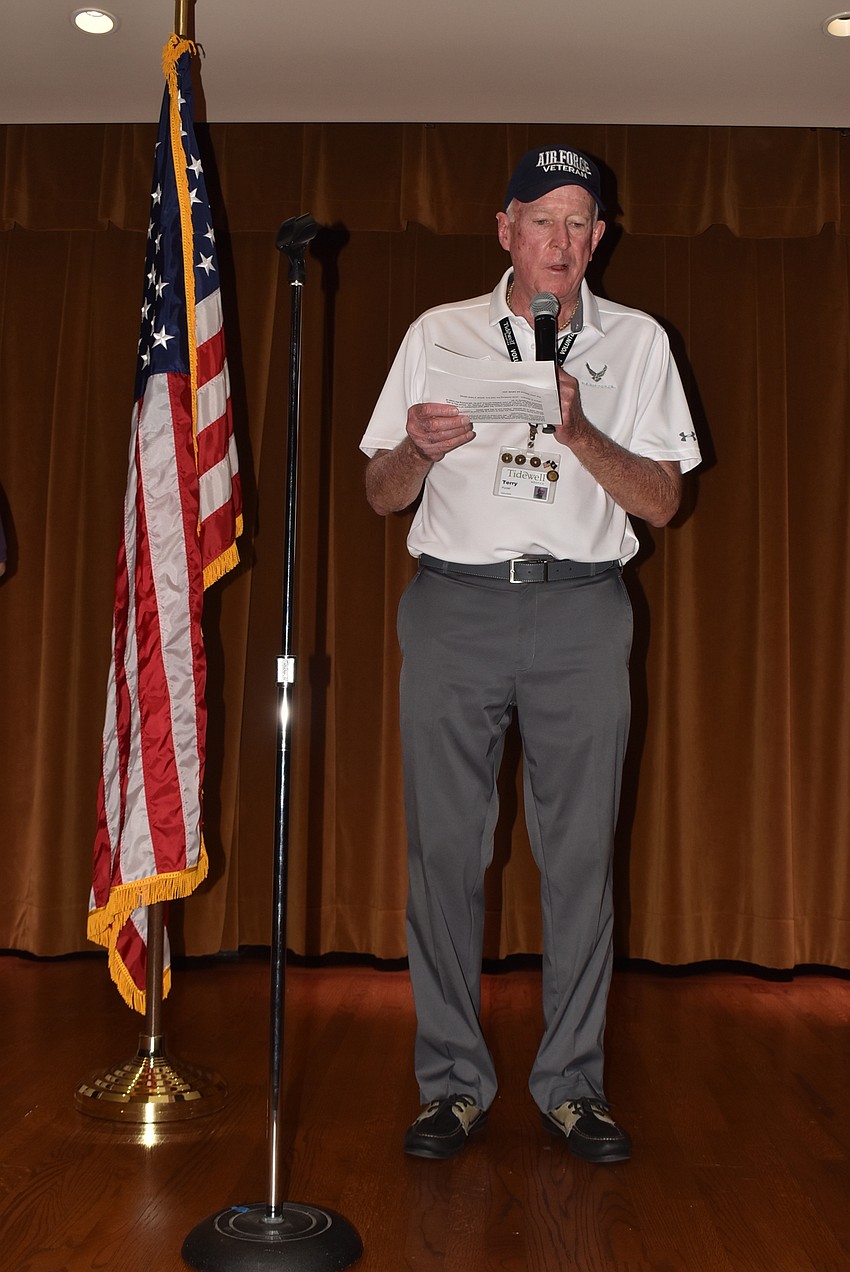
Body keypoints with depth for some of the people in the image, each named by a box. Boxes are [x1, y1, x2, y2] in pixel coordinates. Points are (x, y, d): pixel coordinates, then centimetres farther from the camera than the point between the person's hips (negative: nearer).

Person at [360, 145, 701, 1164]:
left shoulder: (635, 342, 12)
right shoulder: (439, 334, 12)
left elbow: (662, 501, 4)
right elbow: (381, 496, 11)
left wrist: (578, 430, -11)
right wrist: (419, 448, -10)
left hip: (580, 610, 0)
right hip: (454, 603, 0)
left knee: (580, 849, 0)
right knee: (444, 846, -1)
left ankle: (571, 1083, 13)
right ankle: (453, 1082, 11)